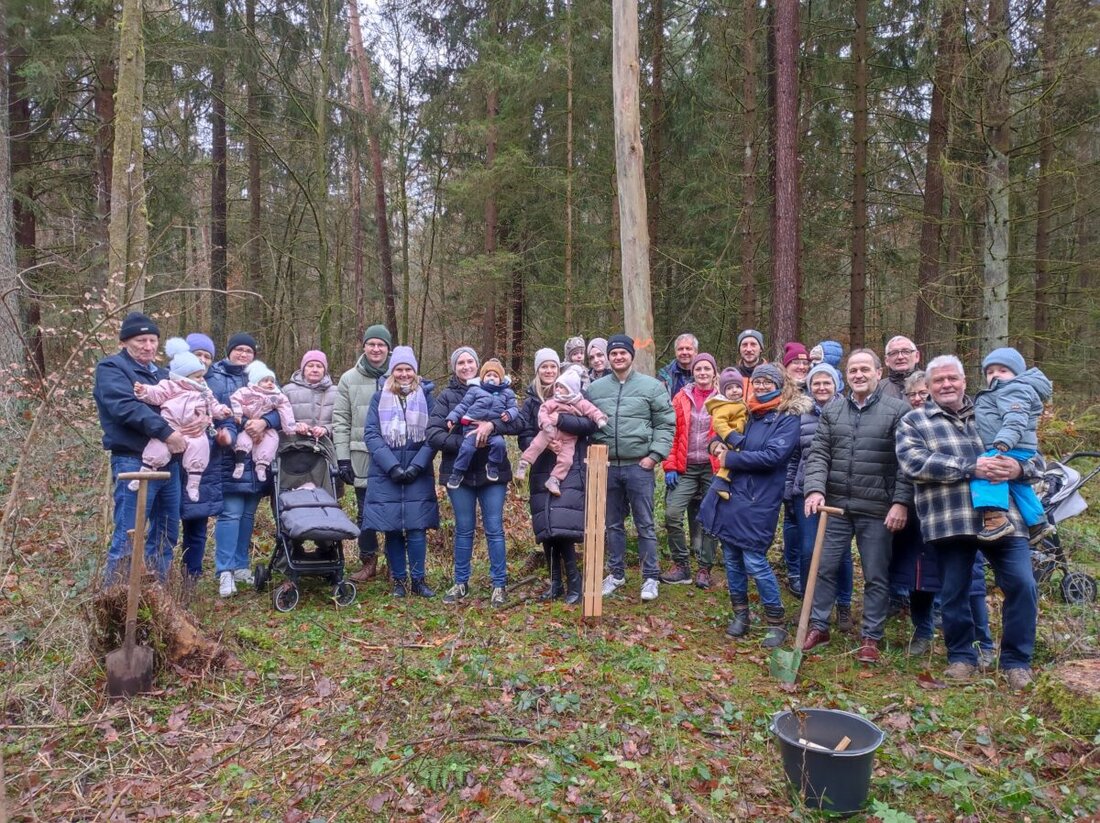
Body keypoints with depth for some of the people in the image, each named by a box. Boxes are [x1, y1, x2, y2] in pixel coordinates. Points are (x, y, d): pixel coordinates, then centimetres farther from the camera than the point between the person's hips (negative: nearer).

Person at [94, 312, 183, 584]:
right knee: (129, 537, -6)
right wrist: (165, 432, -27)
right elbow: (126, 407, -19)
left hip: (168, 462, 8)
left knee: (167, 534, 13)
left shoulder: (162, 373, 22)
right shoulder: (111, 368, -2)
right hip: (133, 463, -8)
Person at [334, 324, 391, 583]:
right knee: (365, 512, 9)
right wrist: (342, 457, -3)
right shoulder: (350, 379, 5)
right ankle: (368, 562, 22)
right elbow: (341, 421, 3)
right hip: (362, 457, 1)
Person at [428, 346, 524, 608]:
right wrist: (464, 442, -20)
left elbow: (518, 422, -7)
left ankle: (499, 585, 15)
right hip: (459, 472, 0)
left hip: (492, 471, 0)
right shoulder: (446, 396, 2)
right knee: (464, 529, 11)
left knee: (494, 529, 3)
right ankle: (461, 583, 24)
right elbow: (433, 434, -8)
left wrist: (492, 424, -25)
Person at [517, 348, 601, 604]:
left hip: (570, 472, -3)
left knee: (563, 528, -14)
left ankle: (574, 584, -4)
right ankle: (555, 582, 16)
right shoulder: (531, 401, 11)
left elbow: (590, 423, -7)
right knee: (545, 530, 3)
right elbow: (524, 437, 5)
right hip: (542, 473, 3)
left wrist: (560, 419, -19)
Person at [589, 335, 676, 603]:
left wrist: (654, 454, -10)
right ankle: (616, 573, 26)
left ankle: (650, 578, 12)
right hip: (607, 467, 3)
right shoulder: (595, 389, 8)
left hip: (639, 467, -3)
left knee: (645, 524, 2)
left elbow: (666, 424, -2)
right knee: (613, 524, 13)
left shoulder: (652, 386, -1)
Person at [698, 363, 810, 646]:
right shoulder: (748, 413, 14)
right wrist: (719, 444, 1)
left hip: (758, 500, -6)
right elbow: (730, 437, 26)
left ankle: (776, 622, 11)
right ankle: (740, 614, 26)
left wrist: (730, 458, -12)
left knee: (754, 561, -6)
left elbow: (773, 456, -17)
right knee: (731, 557, 10)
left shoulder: (788, 418, -5)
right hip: (730, 494, 6)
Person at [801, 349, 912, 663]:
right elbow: (818, 454, 4)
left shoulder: (898, 411, -2)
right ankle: (818, 626, 25)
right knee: (824, 567, 9)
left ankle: (871, 638, 20)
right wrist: (815, 489, -11)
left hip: (877, 509, -3)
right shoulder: (831, 411, 8)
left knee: (876, 576, 7)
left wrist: (901, 502, -12)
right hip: (836, 505, 3)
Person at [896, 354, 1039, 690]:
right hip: (950, 521, -2)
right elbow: (913, 463, -12)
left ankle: (1016, 660, 16)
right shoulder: (913, 421, 6)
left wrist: (1018, 467, -9)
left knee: (1022, 585, -3)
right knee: (954, 593, 7)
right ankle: (961, 657, 27)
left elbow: (1034, 456, 17)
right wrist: (970, 468, -19)